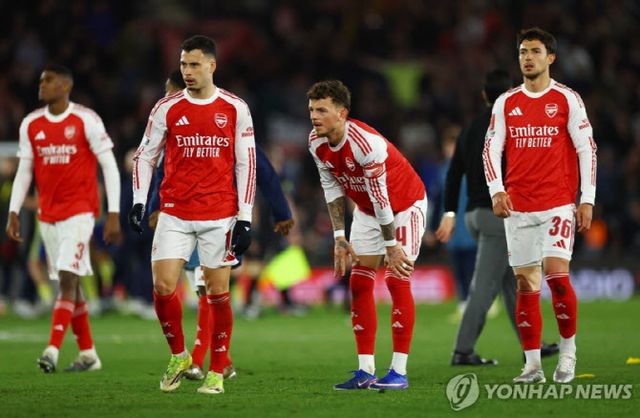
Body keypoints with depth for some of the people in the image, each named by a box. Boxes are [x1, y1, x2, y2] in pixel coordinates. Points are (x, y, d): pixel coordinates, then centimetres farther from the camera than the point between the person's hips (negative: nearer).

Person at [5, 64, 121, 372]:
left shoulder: (86, 121, -7)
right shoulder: (30, 124, 8)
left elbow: (109, 167, -6)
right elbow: (24, 171, 14)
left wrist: (113, 214, -11)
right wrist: (13, 213, 5)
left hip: (80, 211, -5)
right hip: (48, 215, 5)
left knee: (68, 278, -16)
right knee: (69, 282, 8)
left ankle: (53, 350, -23)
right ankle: (88, 354, 15)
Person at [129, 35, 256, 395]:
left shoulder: (235, 109, 0)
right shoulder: (167, 108, 3)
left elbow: (246, 163, 2)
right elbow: (145, 156, 9)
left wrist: (245, 218, -3)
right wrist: (139, 201, -3)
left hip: (220, 216, -1)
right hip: (175, 213, 1)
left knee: (218, 293, 1)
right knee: (163, 287, -8)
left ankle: (217, 372, 12)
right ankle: (178, 357, 14)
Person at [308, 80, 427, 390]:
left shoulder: (366, 143, -34)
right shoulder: (317, 143, -12)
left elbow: (380, 196, -29)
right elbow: (332, 189, -1)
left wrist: (391, 245, -23)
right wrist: (339, 237, -3)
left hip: (405, 205, -7)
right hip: (367, 210, 7)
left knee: (397, 280, -14)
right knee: (359, 282, 1)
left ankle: (399, 372, -12)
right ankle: (366, 371, 3)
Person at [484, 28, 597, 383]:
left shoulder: (567, 99, 0)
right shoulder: (506, 103, 9)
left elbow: (586, 148, -1)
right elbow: (491, 148, 7)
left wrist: (587, 199, -6)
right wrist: (496, 190, -8)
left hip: (558, 203, -3)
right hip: (517, 206, 3)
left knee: (556, 274, -17)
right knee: (525, 283, 2)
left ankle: (568, 348, 2)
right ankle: (532, 364, 6)